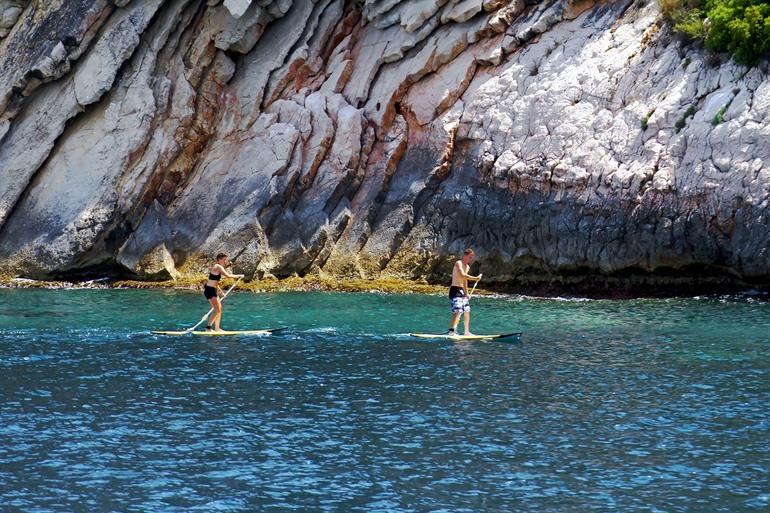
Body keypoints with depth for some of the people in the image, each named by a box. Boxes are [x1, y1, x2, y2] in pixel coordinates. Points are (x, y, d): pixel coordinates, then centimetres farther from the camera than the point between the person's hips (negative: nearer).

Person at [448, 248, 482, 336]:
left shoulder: (467, 267, 17)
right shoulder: (459, 263, -11)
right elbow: (462, 275, -28)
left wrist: (466, 293, 30)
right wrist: (474, 278, -30)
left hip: (461, 291, 9)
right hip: (455, 290, -9)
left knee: (467, 311, 10)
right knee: (458, 310, -21)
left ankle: (467, 332, 17)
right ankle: (452, 331, -24)